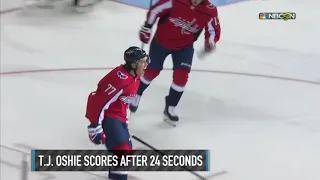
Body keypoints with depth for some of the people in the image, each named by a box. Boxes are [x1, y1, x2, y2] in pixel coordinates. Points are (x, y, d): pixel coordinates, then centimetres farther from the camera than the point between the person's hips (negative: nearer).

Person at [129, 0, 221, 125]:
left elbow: (214, 30, -8)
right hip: (161, 41, -1)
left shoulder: (210, 11, -22)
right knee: (152, 71, 11)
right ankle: (136, 94, 39)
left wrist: (210, 41, -28)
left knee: (181, 75, -9)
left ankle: (170, 107, 11)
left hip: (185, 46, 2)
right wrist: (146, 28, -11)